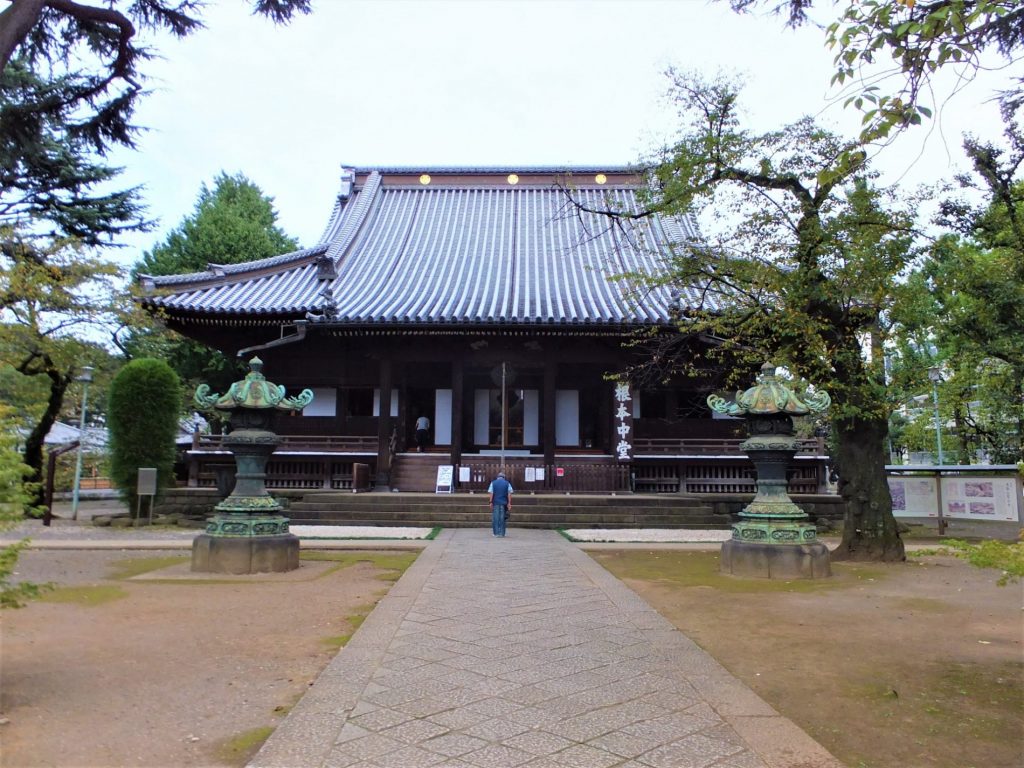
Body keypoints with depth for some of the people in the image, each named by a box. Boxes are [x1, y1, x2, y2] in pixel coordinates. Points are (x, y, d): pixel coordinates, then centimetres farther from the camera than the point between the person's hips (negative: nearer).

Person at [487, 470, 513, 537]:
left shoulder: (493, 483, 6)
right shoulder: (507, 483, 6)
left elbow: (491, 493, 0)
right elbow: (509, 494, 0)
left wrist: (491, 502, 1)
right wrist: (509, 503, 0)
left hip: (495, 503, 0)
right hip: (503, 503, 0)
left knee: (495, 518, 4)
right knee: (502, 518, 5)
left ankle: (496, 532, 1)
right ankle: (502, 533, 4)